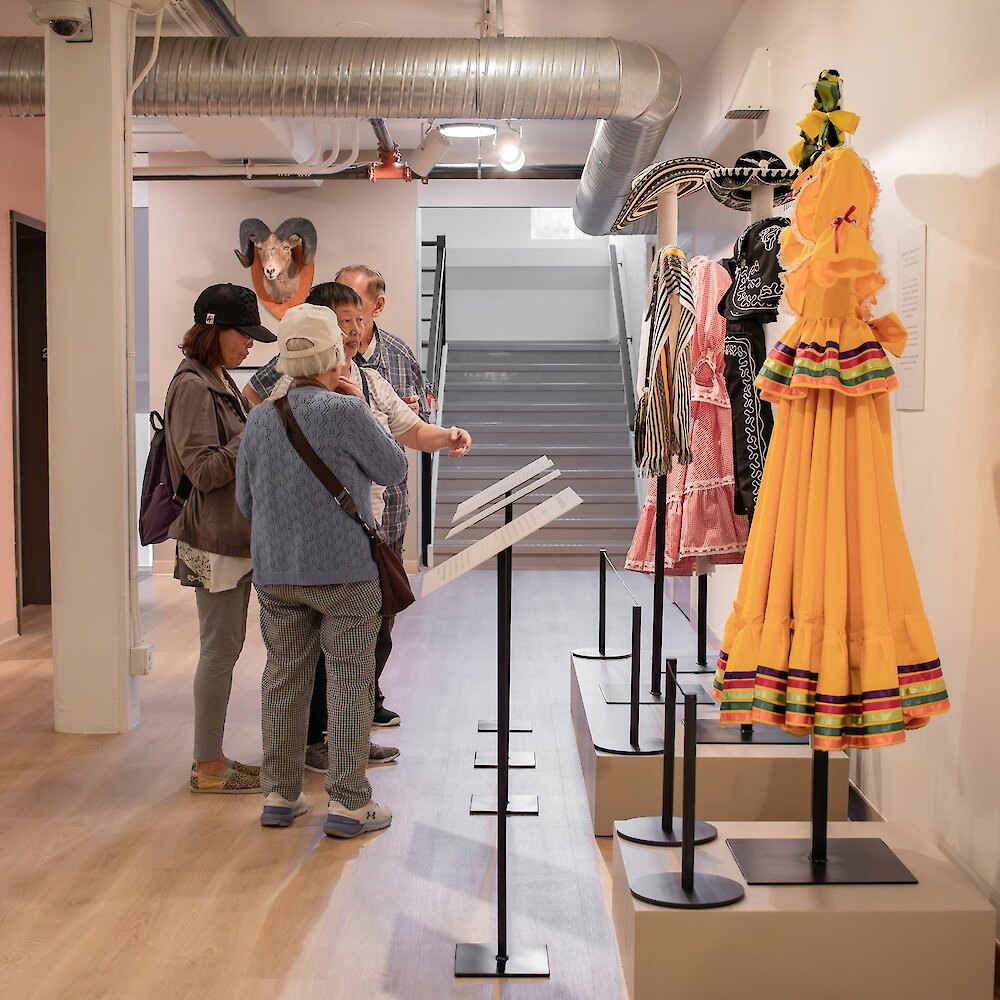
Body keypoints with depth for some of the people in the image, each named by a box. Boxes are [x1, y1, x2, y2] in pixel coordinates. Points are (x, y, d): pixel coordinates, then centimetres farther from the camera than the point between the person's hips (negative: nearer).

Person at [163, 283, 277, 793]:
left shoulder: (220, 382, 15)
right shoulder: (193, 386, -15)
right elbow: (205, 470, -20)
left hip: (236, 535, 10)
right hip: (213, 540, -10)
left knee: (225, 647, 14)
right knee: (220, 649, -3)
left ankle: (212, 755, 24)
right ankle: (208, 767, 7)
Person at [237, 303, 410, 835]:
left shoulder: (260, 417, 2)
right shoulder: (345, 412, -15)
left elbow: (245, 498, 10)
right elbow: (393, 468, -1)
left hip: (275, 572, 5)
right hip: (344, 570, -5)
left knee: (283, 679, 13)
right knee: (349, 682, 3)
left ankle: (279, 794, 21)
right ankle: (348, 802, 8)